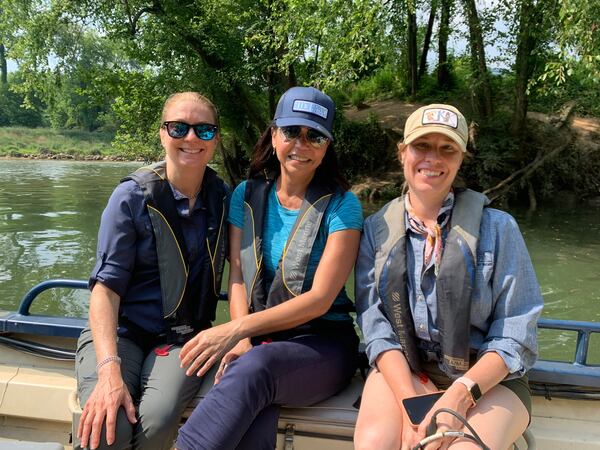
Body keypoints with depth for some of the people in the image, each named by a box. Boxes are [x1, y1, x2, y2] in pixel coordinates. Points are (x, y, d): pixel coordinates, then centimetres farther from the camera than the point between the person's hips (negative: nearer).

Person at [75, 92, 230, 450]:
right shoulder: (133, 196, -6)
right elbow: (107, 285, -11)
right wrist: (109, 370, -25)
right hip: (119, 330, -1)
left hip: (183, 337, 2)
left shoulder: (224, 199, 4)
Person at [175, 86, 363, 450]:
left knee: (254, 369, -36)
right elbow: (237, 278, 3)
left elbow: (320, 299, -13)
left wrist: (237, 330, -23)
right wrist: (241, 342, -16)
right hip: (257, 340, 2)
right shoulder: (247, 196, 9)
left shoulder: (341, 205, -4)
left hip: (322, 341, -2)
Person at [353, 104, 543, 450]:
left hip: (485, 378, -1)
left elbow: (515, 337, -4)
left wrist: (459, 395, -19)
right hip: (403, 369, 2)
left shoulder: (497, 227, -2)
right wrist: (409, 400, -18)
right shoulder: (376, 230, 4)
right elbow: (375, 326, -3)